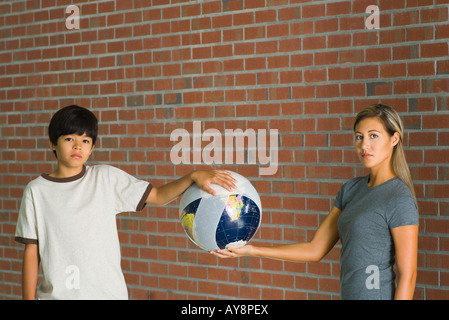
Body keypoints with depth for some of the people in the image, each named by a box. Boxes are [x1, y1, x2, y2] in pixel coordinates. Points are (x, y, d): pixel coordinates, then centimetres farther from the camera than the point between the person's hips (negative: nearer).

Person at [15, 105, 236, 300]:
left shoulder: (106, 178, 2)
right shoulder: (36, 191, 1)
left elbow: (158, 196, 2)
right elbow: (32, 252, 3)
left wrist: (193, 176, -13)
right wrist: (28, 297, 1)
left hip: (108, 293, 0)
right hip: (56, 294, 0)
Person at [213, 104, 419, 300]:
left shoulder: (400, 199, -12)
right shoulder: (351, 189, 9)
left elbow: (407, 275, -14)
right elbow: (315, 249, 9)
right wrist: (251, 250, 3)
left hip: (376, 295, -7)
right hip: (349, 295, 7)